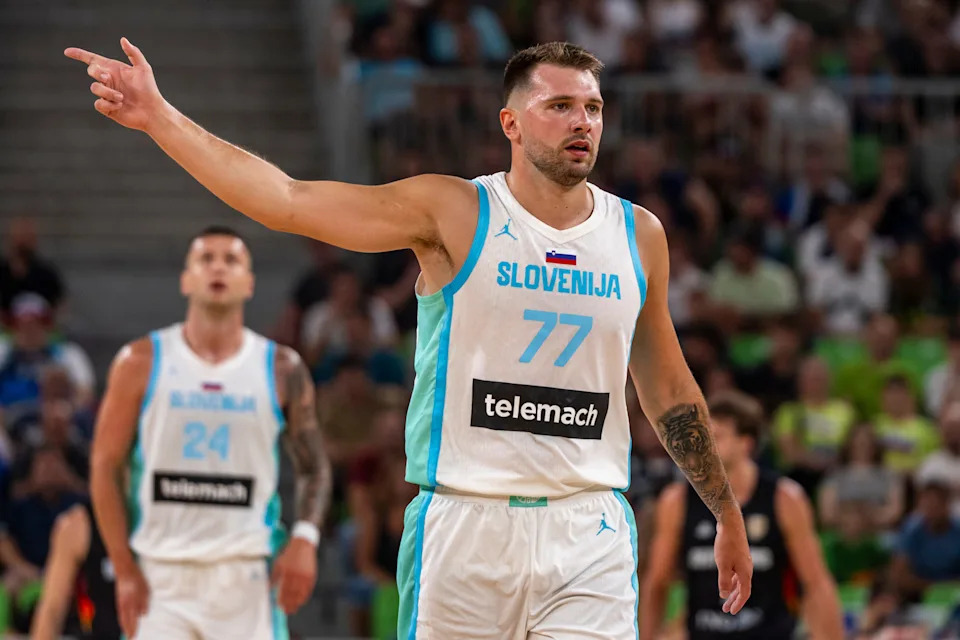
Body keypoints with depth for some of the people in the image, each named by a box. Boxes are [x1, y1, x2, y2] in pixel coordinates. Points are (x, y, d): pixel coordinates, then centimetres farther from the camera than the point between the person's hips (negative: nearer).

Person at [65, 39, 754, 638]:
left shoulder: (639, 235, 9)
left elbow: (668, 386, 20)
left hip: (589, 530, 2)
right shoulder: (454, 214, -2)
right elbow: (289, 200, -9)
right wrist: (159, 118, -16)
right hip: (465, 523, -2)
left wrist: (727, 512, 24)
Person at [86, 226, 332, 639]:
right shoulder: (141, 363, 2)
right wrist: (124, 570, -6)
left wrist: (305, 537, -10)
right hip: (159, 575, -1)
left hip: (245, 576, 1)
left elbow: (313, 467, 9)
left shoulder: (282, 370, 5)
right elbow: (105, 466, 2)